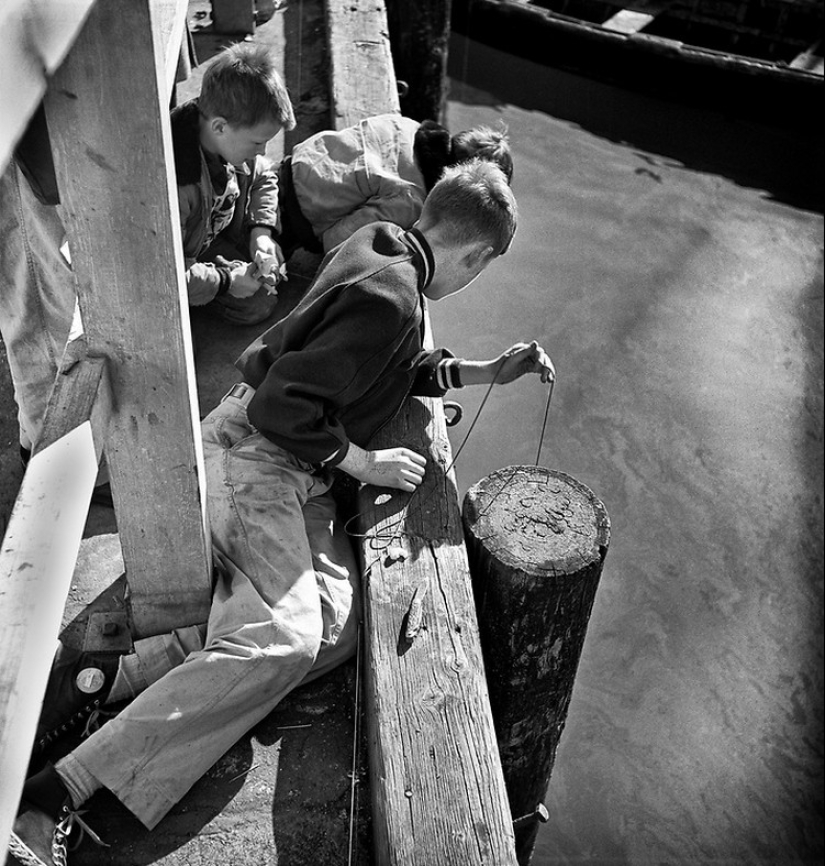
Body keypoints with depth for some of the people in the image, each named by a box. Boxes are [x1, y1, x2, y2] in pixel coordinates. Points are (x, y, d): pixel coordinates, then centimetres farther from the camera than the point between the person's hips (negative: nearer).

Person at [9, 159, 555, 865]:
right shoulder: (390, 298, -19)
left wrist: (489, 372, 21)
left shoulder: (380, 245, 12)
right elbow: (282, 405, -24)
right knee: (284, 640, -27)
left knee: (335, 627, -8)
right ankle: (57, 795, -24)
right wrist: (364, 461, -12)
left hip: (295, 472, 10)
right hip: (255, 457, -10)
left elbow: (396, 368, 24)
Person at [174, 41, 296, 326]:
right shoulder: (174, 187, -42)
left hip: (217, 231, 7)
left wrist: (261, 230, -10)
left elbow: (263, 176, 5)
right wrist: (226, 280, -29)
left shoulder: (232, 139, -18)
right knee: (256, 305, -14)